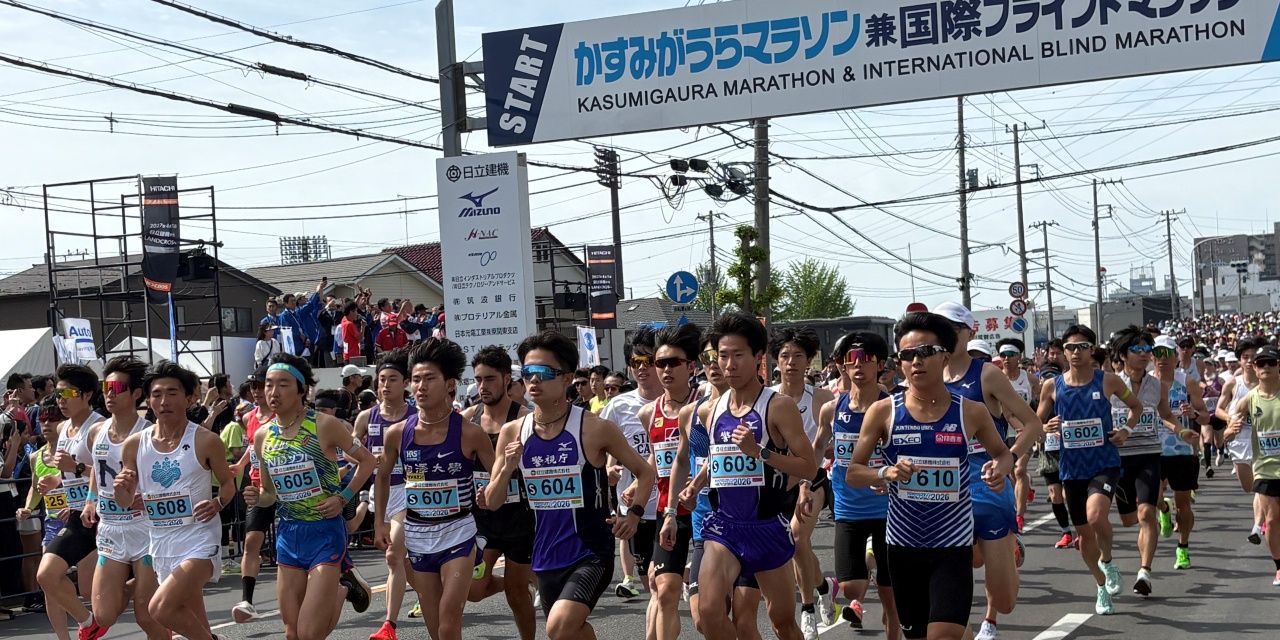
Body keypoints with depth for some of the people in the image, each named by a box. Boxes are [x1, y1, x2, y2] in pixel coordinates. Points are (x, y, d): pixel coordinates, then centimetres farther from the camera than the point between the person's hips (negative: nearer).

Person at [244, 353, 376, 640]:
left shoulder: (324, 425, -12)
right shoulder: (262, 436, 3)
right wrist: (257, 497, -6)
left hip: (325, 532, -5)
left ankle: (344, 587, 21)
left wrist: (343, 498, -11)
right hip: (288, 533, 5)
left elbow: (367, 460, -1)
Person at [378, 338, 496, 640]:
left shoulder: (469, 432, -13)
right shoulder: (397, 433, -5)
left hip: (458, 533, -3)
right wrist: (380, 521, 9)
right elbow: (383, 476, 13)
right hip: (416, 535, 4)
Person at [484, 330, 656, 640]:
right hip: (546, 556, 5)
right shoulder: (512, 433, 0)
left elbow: (645, 472, 2)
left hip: (591, 553, -5)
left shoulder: (595, 429, -11)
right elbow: (492, 502, 5)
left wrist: (634, 514, -13)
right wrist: (507, 469, -13)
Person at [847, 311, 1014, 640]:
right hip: (903, 543, 2)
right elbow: (853, 473, 0)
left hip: (954, 544, -1)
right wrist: (885, 473, -20)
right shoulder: (883, 412, -5)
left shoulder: (972, 412, -4)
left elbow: (1002, 453, 13)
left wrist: (1000, 468, -10)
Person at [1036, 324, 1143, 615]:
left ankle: (1107, 562, 2)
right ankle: (1102, 587, 32)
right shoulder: (1052, 386, 0)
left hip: (1105, 464, -3)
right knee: (1084, 533, 10)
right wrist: (1048, 428, -13)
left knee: (1096, 516, -28)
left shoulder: (1108, 381, -3)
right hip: (1072, 468, 3)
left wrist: (1126, 429, -4)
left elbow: (1136, 406, 13)